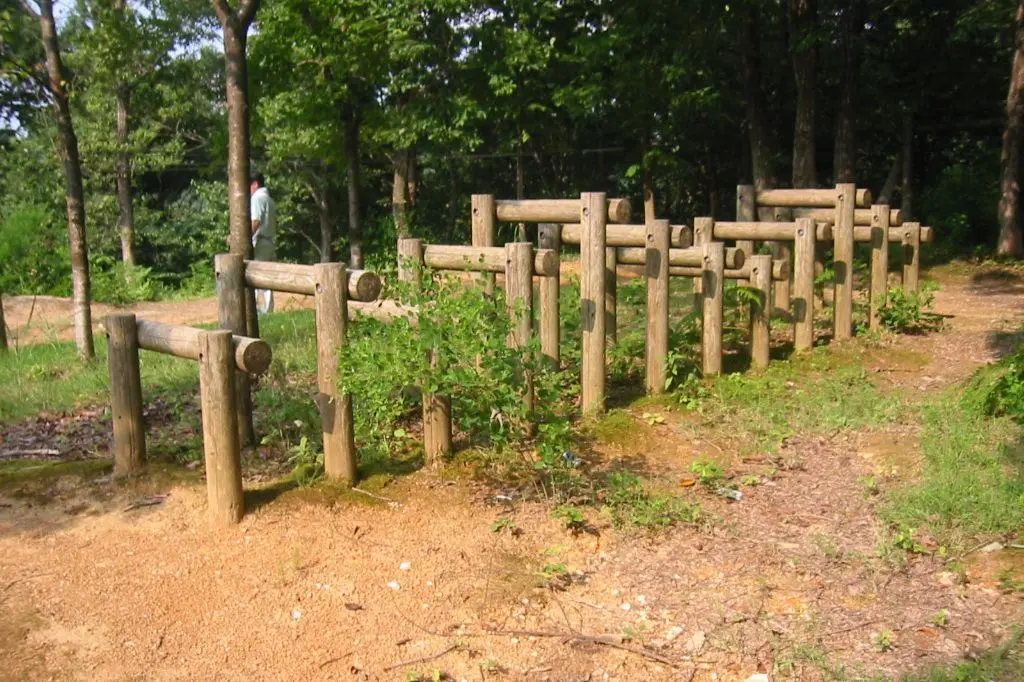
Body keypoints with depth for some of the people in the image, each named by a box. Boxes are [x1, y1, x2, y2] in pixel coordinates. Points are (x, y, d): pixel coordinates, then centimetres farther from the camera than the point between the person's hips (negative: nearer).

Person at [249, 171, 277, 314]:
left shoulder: (257, 197, -6)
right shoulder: (269, 199, 21)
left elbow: (256, 221, -18)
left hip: (258, 243, -9)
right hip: (269, 243, 9)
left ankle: (258, 312, -13)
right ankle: (268, 311, 9)